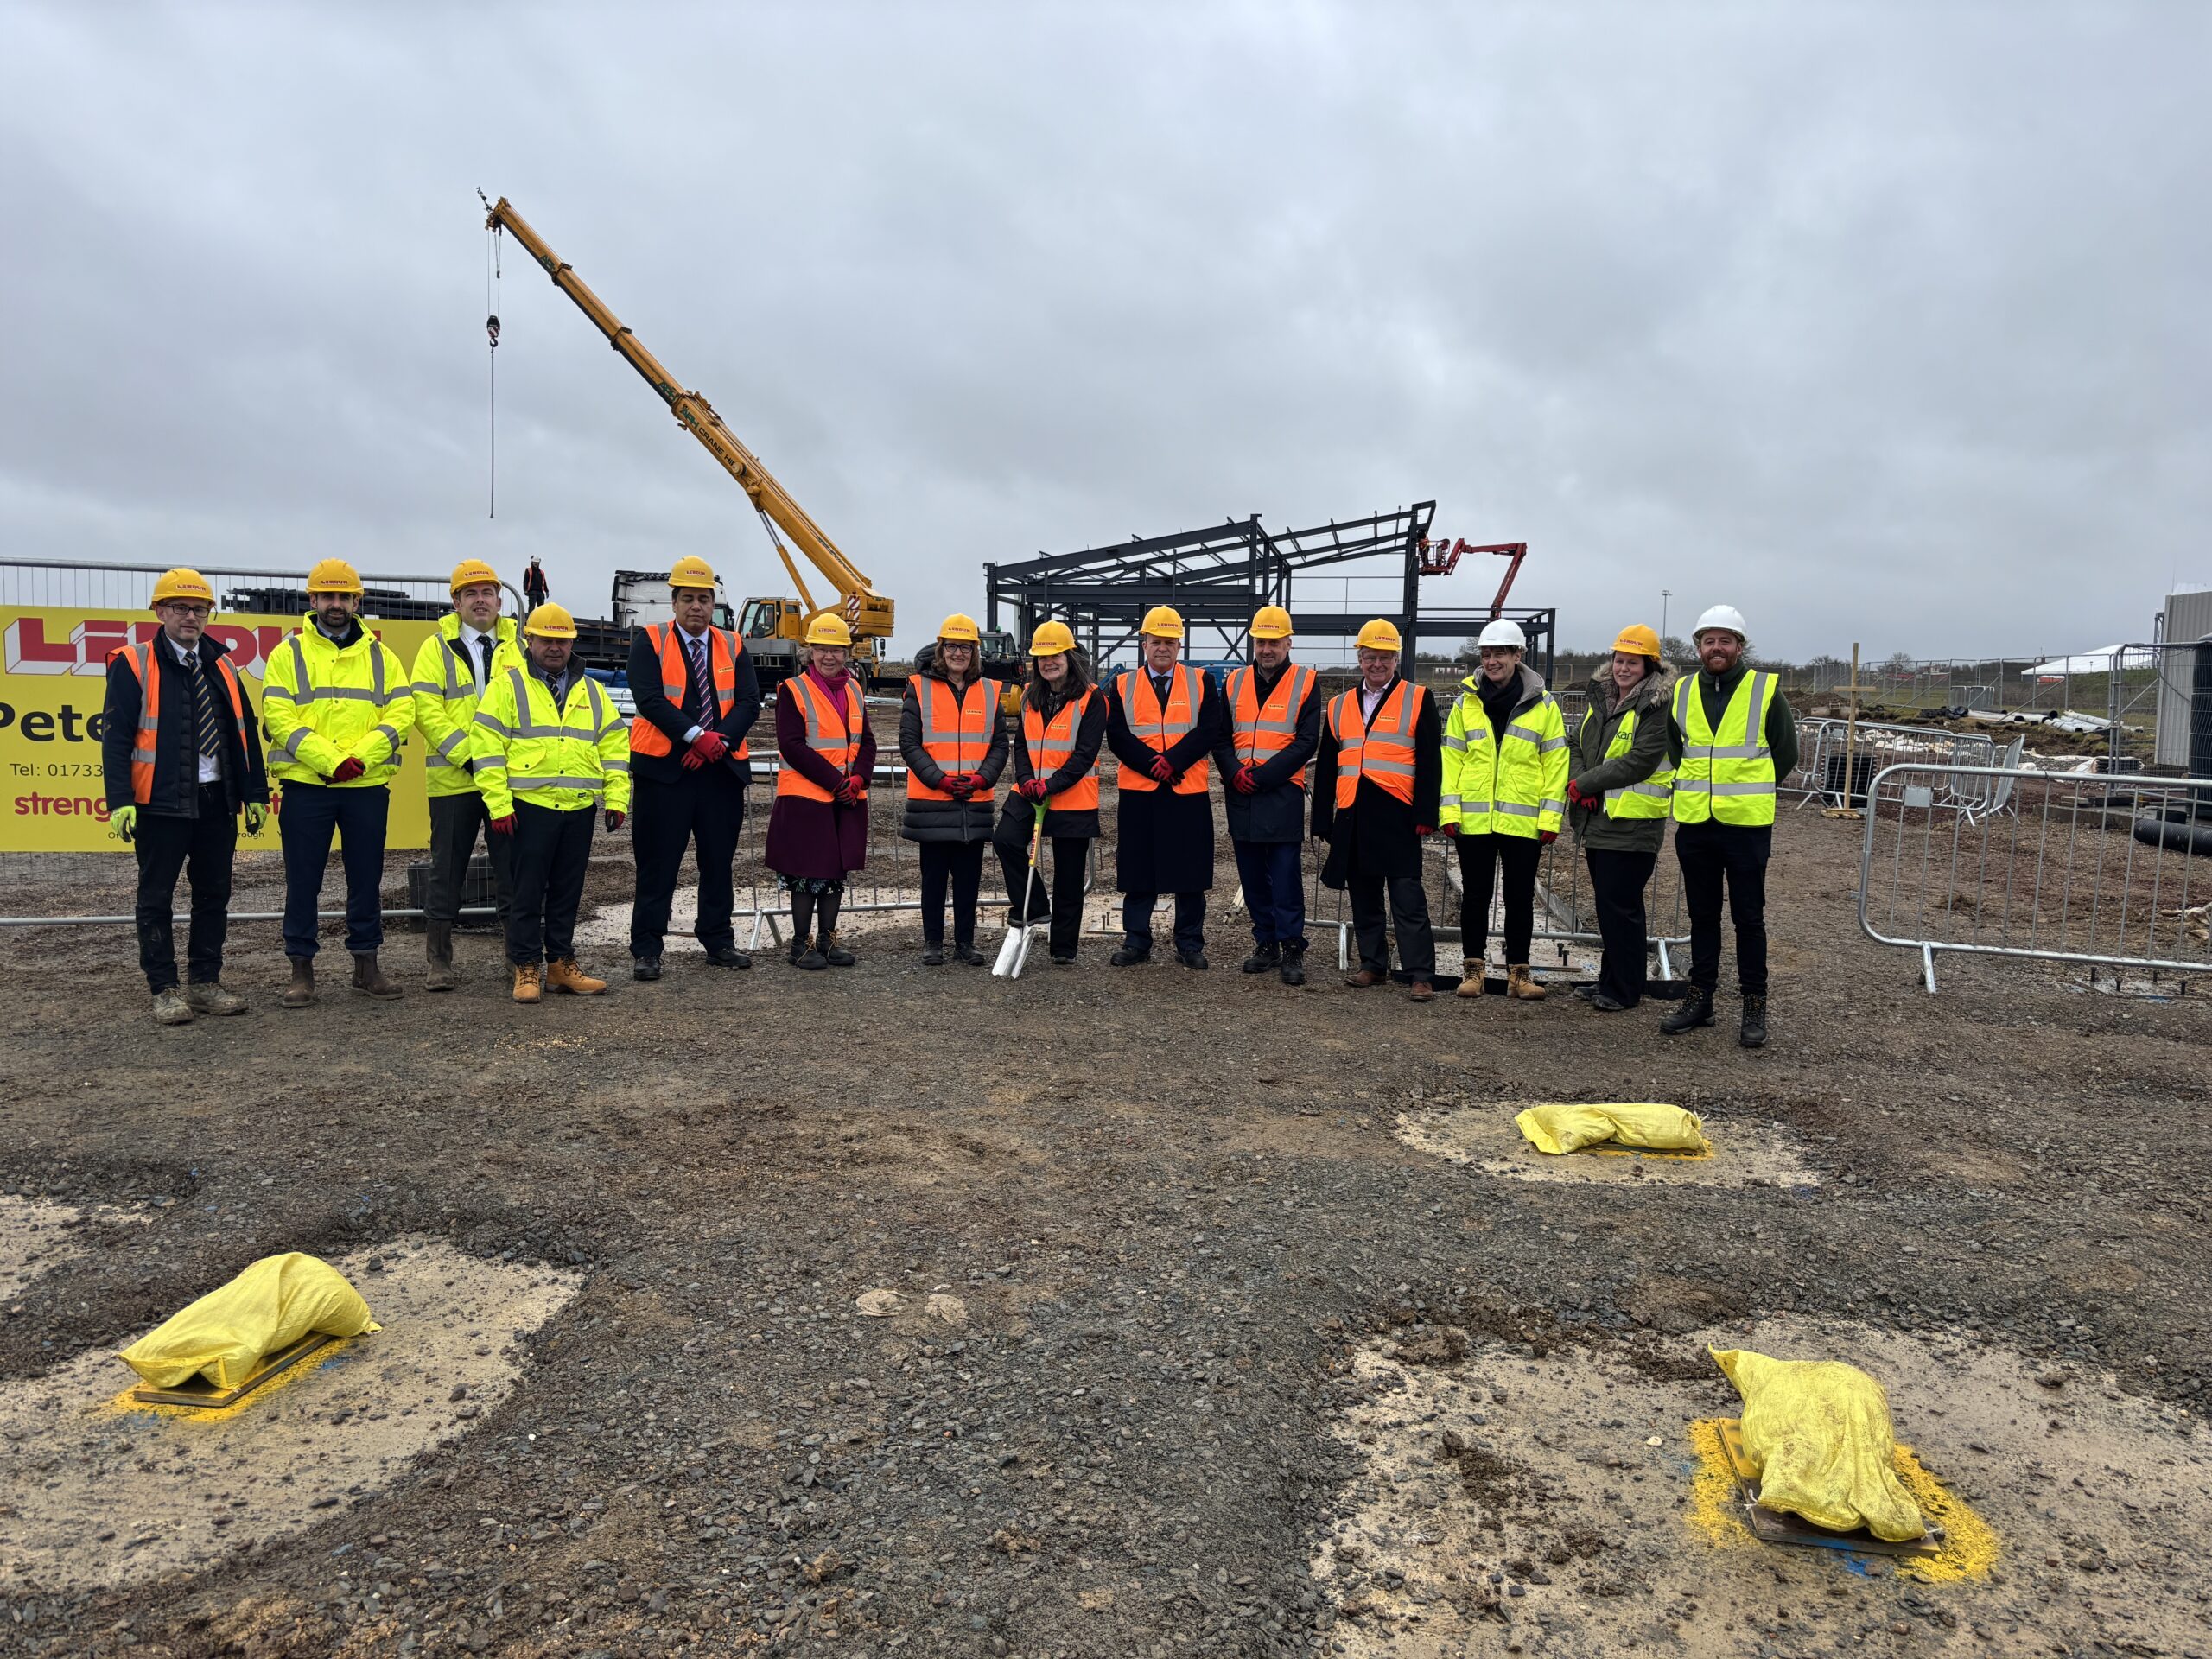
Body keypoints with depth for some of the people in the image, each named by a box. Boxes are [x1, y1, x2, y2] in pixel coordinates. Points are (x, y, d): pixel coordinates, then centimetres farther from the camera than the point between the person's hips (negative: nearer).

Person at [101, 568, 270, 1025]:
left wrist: (255, 793, 8)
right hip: (160, 802, -5)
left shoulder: (221, 666, 13)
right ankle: (164, 990, 11)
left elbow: (245, 732, 14)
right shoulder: (133, 665, -2)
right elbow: (116, 737, -7)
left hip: (217, 800, 5)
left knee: (213, 894, 9)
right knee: (156, 897, 3)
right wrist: (120, 801, -16)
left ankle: (205, 982, 19)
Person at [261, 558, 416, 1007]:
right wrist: (331, 761, -16)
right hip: (305, 785, -2)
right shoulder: (288, 654, 4)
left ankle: (366, 966, 18)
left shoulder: (380, 655, 10)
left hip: (368, 786, 2)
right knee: (303, 881, 3)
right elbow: (278, 717, -6)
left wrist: (360, 758, -13)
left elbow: (400, 712, 1)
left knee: (366, 878, 8)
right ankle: (302, 970, 13)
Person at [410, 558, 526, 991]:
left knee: (514, 869, 5)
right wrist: (466, 753, -15)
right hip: (453, 778, -1)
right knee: (447, 870, 6)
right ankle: (438, 961, 16)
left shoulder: (518, 647, 11)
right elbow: (426, 710, -4)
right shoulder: (437, 648, 4)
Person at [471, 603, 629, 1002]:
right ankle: (526, 969, 9)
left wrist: (616, 798, 4)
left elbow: (614, 746, 14)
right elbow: (488, 746, -5)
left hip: (579, 808, 4)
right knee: (528, 891, 0)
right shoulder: (508, 685, 1)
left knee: (567, 893, 10)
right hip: (529, 806, -4)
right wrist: (498, 804, -11)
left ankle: (561, 963, 20)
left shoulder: (591, 691, 15)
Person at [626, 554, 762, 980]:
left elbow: (749, 703, 1)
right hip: (664, 769, -3)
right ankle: (645, 950, 8)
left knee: (719, 860, 10)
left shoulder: (734, 647, 11)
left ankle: (719, 941, 22)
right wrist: (697, 736, -20)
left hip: (723, 769, 3)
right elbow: (649, 699, -11)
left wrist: (719, 742, -15)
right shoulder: (648, 641, 2)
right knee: (658, 864, 0)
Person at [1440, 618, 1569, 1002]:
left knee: (1520, 897, 7)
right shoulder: (1466, 701, 5)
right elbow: (1451, 758, 4)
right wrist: (1449, 811, -3)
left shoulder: (1543, 705, 2)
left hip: (1524, 822, -1)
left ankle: (1518, 971, 17)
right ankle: (1474, 967, 18)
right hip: (1473, 820, 1)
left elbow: (1556, 762, 0)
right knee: (1475, 895, 7)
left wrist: (1551, 818, -6)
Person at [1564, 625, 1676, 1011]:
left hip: (1631, 824, -8)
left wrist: (1583, 783, -16)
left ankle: (1623, 991, 7)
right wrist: (1581, 783, -6)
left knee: (1620, 908, -4)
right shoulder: (1601, 698, 12)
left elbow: (1638, 762, -20)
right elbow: (1581, 747, 14)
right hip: (1597, 819, 8)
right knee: (1607, 904, 16)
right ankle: (1610, 980, 27)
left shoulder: (1657, 707, -12)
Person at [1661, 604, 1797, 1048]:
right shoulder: (1681, 692, 6)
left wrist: (1749, 792, 6)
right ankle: (1700, 998, 21)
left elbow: (1785, 754, 5)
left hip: (1747, 824, -3)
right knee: (1702, 915, 12)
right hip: (1694, 824, 4)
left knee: (1748, 917, 2)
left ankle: (1754, 1006, 11)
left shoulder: (1765, 691, -3)